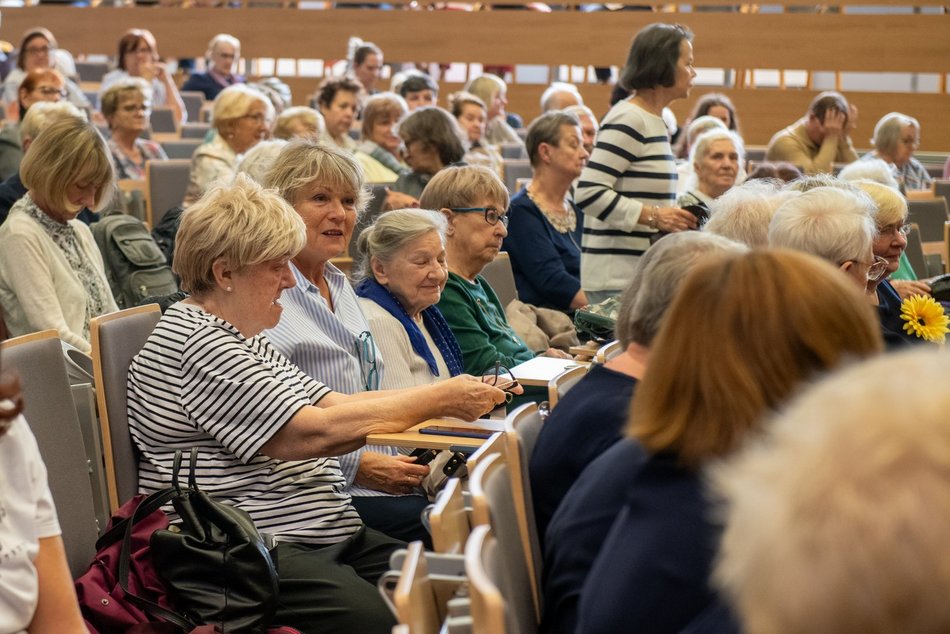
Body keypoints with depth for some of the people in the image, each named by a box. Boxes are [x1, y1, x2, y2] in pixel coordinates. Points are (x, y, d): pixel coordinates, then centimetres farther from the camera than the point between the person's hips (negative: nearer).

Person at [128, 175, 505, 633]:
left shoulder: (242, 339, 19)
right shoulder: (198, 343, -13)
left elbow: (331, 403, 18)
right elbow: (315, 432, -18)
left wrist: (454, 396, 7)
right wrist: (438, 402, -11)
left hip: (331, 536, 10)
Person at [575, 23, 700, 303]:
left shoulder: (655, 121, 17)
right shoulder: (627, 120, -13)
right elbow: (588, 193, -21)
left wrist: (674, 218, 12)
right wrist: (653, 216, -22)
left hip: (643, 273, 10)